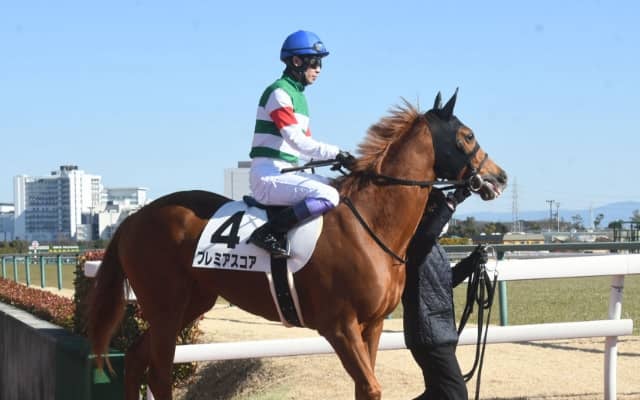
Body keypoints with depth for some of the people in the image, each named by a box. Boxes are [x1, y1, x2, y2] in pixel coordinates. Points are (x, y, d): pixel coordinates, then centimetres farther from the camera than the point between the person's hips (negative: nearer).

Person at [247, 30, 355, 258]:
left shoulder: (298, 95, 20)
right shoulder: (279, 92, -10)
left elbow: (306, 142, 22)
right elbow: (296, 140, -20)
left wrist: (336, 158, 7)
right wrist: (336, 154, -20)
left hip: (286, 174, 10)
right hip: (268, 176, -10)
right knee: (328, 196, -27)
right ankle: (268, 233, -25)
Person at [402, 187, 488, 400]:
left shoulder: (434, 246, 16)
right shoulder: (414, 242, -16)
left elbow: (446, 280, 26)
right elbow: (428, 231, -40)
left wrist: (471, 262, 11)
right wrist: (453, 200, -34)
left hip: (441, 332, 10)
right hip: (429, 334, -10)